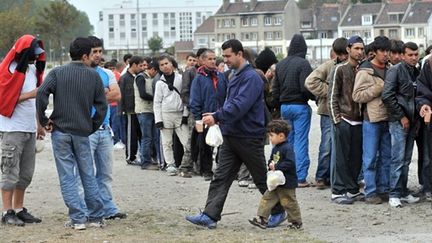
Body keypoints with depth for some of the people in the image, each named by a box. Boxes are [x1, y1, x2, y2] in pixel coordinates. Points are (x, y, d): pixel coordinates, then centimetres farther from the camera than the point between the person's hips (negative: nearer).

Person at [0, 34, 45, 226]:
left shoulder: (32, 69, 13)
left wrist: (39, 124, 16)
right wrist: (29, 94, -20)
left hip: (29, 130, 8)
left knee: (26, 174, 11)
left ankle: (19, 209, 18)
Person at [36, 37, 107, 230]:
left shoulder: (57, 73, -1)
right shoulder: (94, 76, 2)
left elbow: (41, 94, -15)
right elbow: (102, 106, 0)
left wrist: (44, 120, -5)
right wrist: (92, 127, 11)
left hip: (60, 132, -1)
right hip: (82, 133, 1)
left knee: (67, 177, 3)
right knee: (88, 176, 11)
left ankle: (78, 218, -1)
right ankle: (97, 217, 14)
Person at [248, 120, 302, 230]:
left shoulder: (287, 148, -18)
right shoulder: (275, 148, 10)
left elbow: (290, 163, -28)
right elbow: (271, 160, 21)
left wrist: (277, 166, -25)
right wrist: (270, 165, -2)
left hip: (287, 183, -9)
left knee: (289, 202, 1)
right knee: (267, 198, 4)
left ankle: (296, 222, 15)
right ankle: (262, 219, 4)